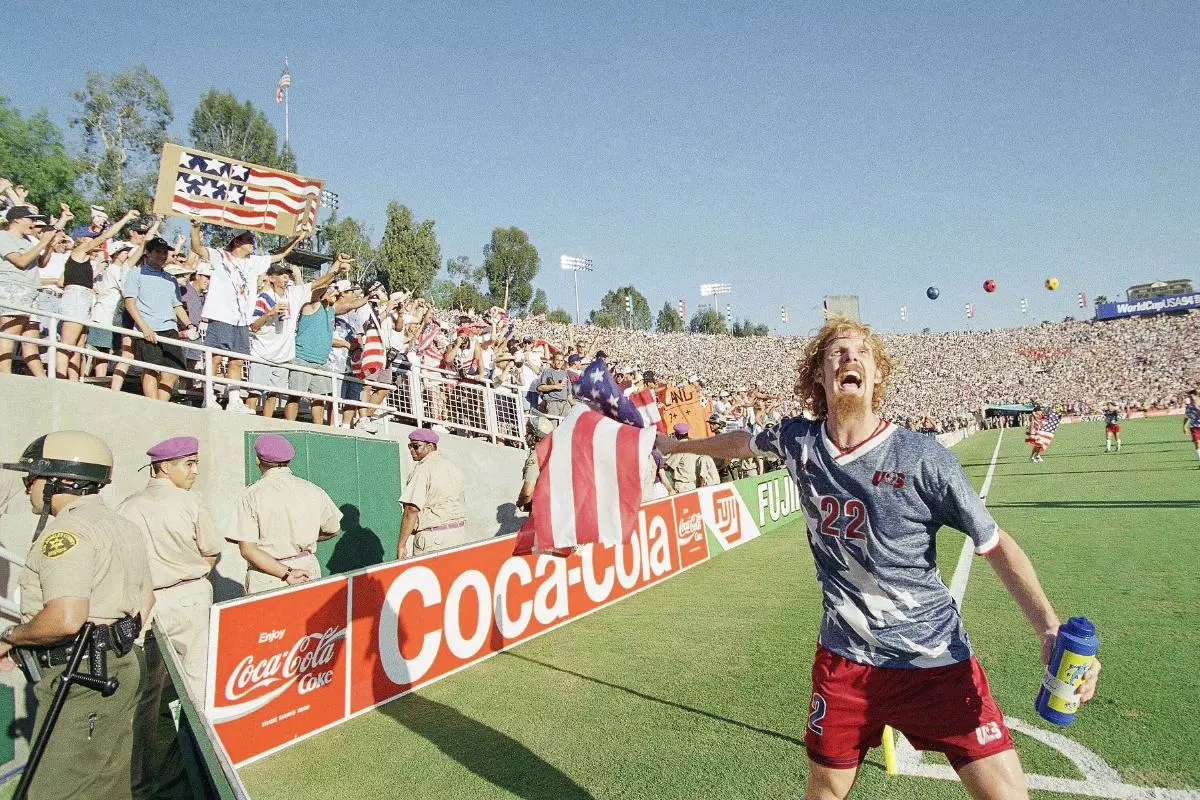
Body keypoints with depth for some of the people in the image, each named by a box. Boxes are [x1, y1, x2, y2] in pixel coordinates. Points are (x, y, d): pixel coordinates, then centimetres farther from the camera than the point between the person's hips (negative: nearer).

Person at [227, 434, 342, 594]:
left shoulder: (251, 496, -8)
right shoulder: (313, 491, -2)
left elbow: (247, 549, -15)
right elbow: (334, 530, 10)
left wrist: (286, 573, -16)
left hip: (266, 582, -2)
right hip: (308, 571, 3)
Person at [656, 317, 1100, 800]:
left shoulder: (923, 458, -16)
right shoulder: (798, 440, -6)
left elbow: (996, 545, -8)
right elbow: (744, 442, 16)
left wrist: (1050, 631, -19)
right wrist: (678, 445, 29)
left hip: (935, 660, -2)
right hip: (844, 659, 3)